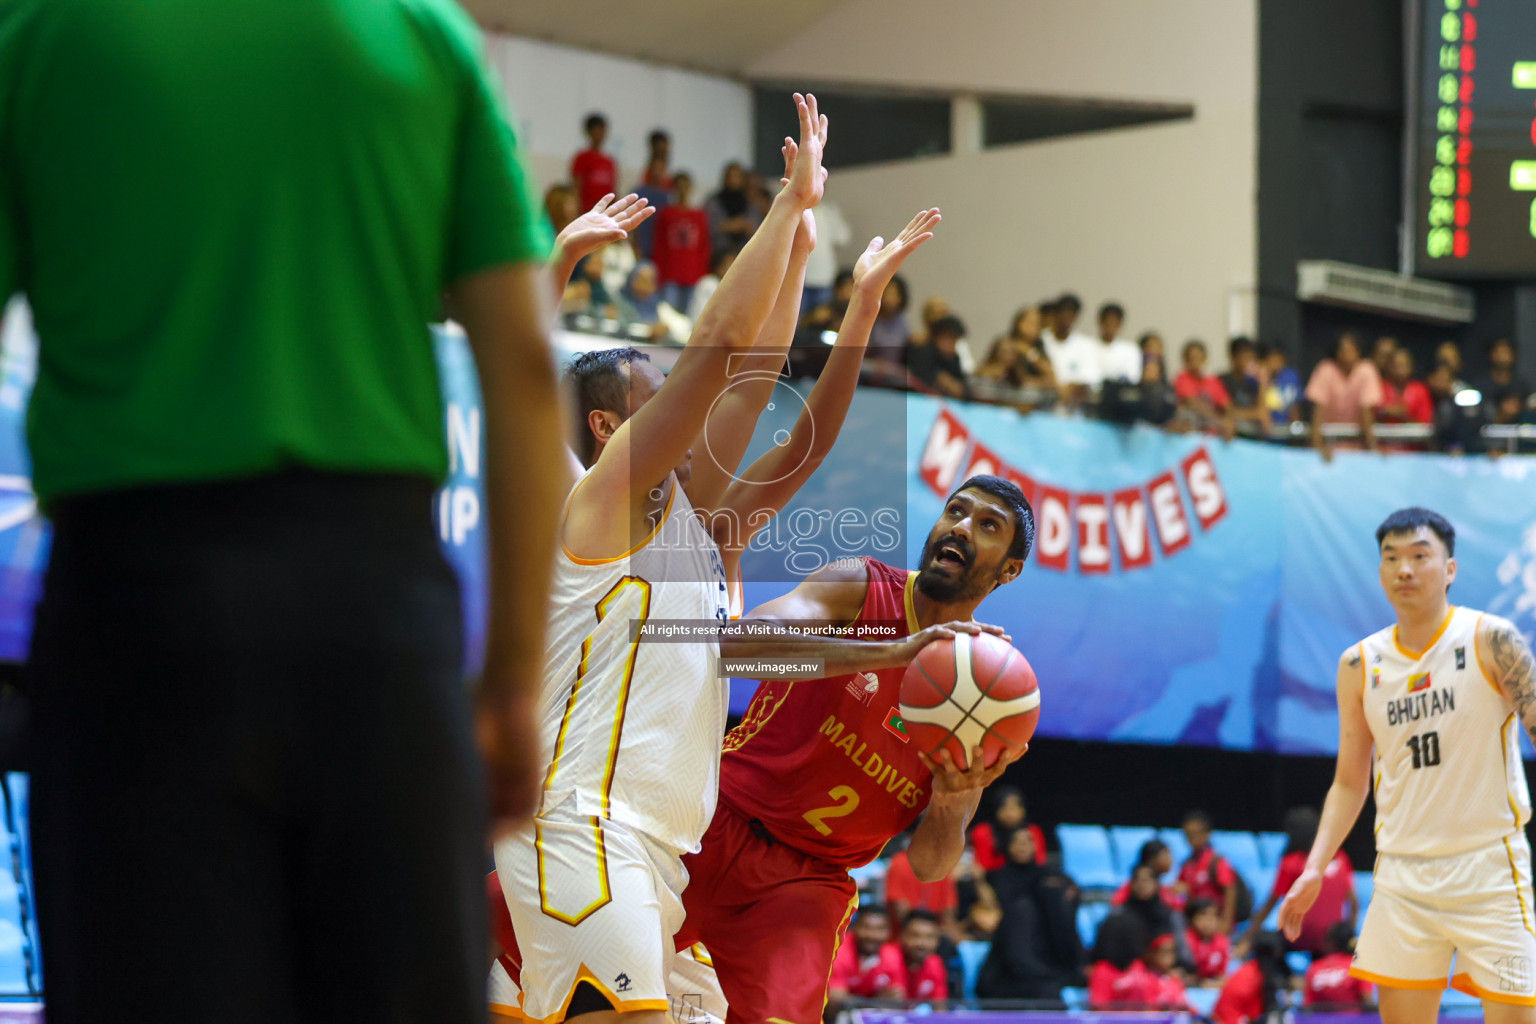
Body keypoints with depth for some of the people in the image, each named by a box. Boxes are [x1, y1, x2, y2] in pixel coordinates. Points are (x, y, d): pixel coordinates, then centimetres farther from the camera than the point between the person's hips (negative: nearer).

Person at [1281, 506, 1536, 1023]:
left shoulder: (1490, 640, -6)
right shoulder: (1360, 665, 7)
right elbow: (1350, 782, 14)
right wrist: (1314, 869, 4)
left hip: (1487, 862, -4)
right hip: (1402, 870, 4)